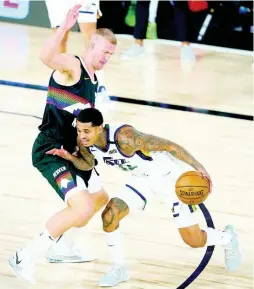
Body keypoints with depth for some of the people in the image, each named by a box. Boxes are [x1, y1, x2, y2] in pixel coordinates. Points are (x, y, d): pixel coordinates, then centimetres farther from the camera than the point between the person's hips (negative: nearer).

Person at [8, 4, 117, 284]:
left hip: (72, 150, 10)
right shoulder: (71, 65, -14)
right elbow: (46, 57, -39)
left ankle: (61, 249, 41)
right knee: (82, 207, -24)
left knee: (100, 199, 26)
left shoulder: (92, 80, 15)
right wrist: (64, 27, -50)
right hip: (51, 151, -10)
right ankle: (25, 258, -14)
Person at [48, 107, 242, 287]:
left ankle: (227, 238, 33)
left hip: (170, 176, -6)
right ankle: (120, 269, 7)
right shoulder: (84, 142, -17)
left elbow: (168, 145, -33)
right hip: (143, 178, 6)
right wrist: (69, 157, -16)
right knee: (109, 215, -13)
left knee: (194, 241, -1)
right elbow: (87, 164, 6)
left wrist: (198, 167, -36)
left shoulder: (124, 138, -38)